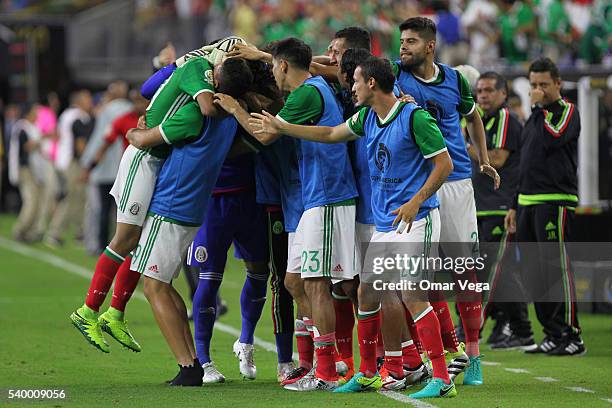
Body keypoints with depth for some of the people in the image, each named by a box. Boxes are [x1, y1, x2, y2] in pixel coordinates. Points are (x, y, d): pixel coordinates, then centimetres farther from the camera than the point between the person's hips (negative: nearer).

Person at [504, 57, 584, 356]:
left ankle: (571, 336, -11)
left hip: (555, 202, -8)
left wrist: (539, 107, -9)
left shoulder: (568, 111, -1)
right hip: (528, 204, 8)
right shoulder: (535, 117, 21)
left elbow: (551, 140, -21)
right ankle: (553, 334, 11)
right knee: (533, 273, 6)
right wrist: (515, 206, 24)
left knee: (556, 268, -12)